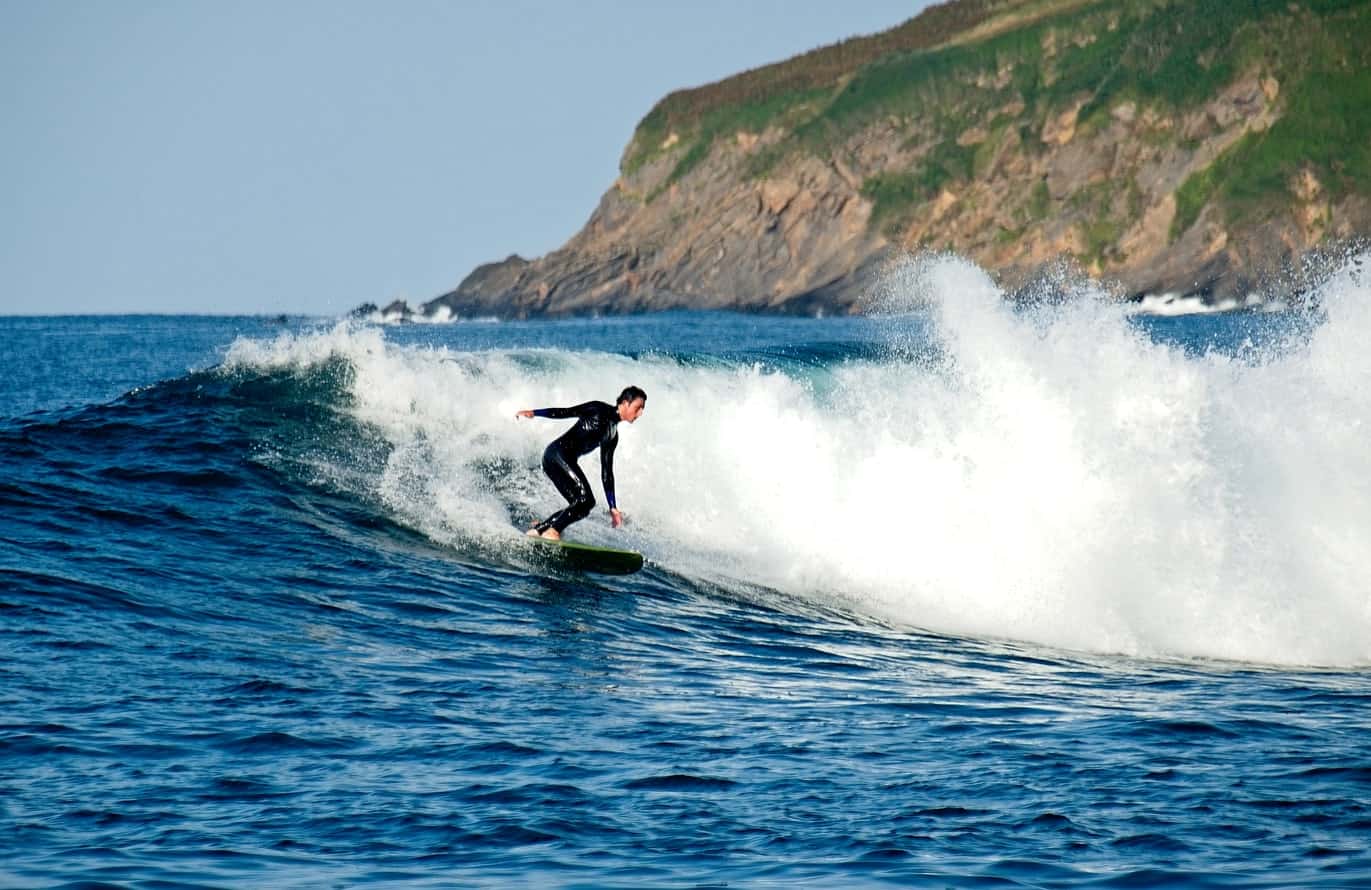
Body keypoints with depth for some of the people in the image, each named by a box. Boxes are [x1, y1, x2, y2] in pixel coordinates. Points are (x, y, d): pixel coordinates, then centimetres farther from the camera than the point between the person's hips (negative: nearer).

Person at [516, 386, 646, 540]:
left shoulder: (613, 436, 19)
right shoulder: (599, 410, -2)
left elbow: (606, 472, 21)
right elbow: (566, 412, -8)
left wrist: (613, 507, 19)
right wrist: (534, 412, -19)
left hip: (567, 461, 8)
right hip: (558, 453, -8)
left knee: (584, 504, 1)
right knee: (584, 498, -18)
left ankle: (537, 530, 5)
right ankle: (553, 531, -18)